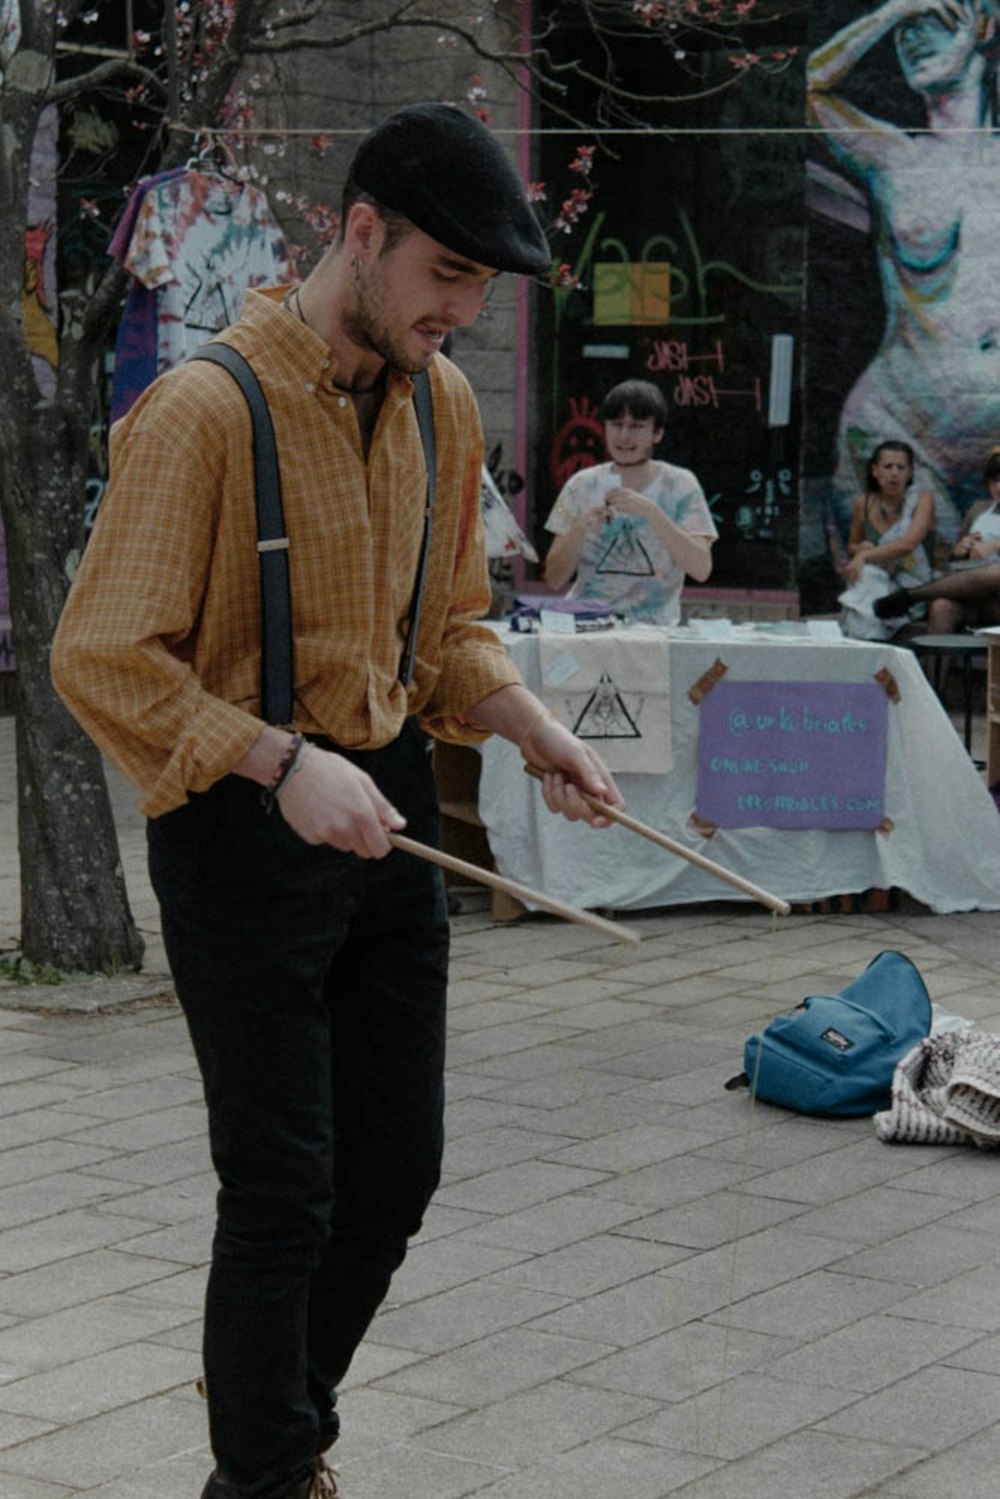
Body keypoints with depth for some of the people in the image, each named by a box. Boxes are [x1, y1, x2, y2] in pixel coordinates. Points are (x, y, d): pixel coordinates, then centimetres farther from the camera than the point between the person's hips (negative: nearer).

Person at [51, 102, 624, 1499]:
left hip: (387, 808, 7)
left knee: (397, 1169, 14)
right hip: (241, 826, -7)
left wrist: (533, 728, -1)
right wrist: (282, 764, -27)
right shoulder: (204, 410, -17)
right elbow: (102, 660, -18)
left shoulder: (445, 405, 6)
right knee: (284, 1194, -1)